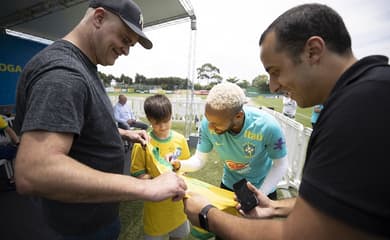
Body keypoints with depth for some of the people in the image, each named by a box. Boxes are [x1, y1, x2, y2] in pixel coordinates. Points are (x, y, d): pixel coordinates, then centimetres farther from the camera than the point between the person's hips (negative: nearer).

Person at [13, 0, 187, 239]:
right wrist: (146, 188, -38)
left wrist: (123, 133, 6)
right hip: (85, 221, -8)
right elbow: (34, 172, -38)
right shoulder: (62, 71, -28)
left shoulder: (81, 68, 5)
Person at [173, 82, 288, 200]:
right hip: (229, 184, 3)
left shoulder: (267, 126, -34)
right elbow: (199, 160, -19)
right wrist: (179, 165, -38)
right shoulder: (207, 124, -28)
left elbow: (280, 165, -19)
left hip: (262, 187, -2)